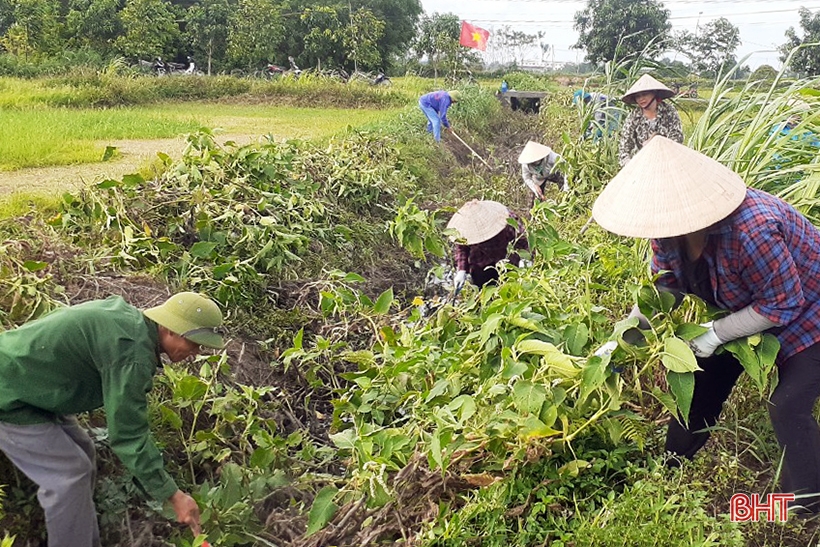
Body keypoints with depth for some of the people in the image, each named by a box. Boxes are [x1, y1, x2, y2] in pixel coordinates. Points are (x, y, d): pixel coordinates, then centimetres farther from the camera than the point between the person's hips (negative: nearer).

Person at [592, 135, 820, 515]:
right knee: (705, 376, 9)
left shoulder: (749, 232, -42)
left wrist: (717, 334, -26)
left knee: (788, 408, -12)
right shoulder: (671, 228, -19)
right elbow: (662, 287, -5)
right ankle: (674, 461, 29)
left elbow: (784, 304, -30)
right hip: (745, 307, 7)